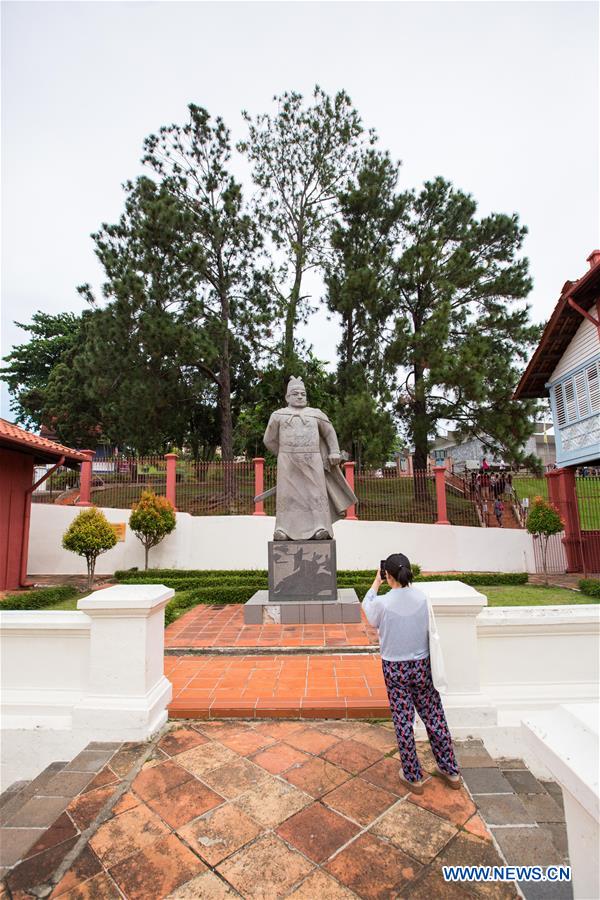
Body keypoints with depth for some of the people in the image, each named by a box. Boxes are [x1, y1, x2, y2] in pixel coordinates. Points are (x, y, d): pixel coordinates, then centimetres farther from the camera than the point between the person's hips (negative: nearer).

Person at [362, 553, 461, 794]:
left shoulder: (383, 603, -19)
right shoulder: (422, 598, -11)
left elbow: (366, 607, 4)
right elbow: (432, 634, -1)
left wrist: (376, 583, 10)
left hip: (395, 669, -3)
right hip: (421, 665, 3)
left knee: (403, 721, 12)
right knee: (434, 717, 17)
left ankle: (413, 777, 26)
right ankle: (450, 771, 33)